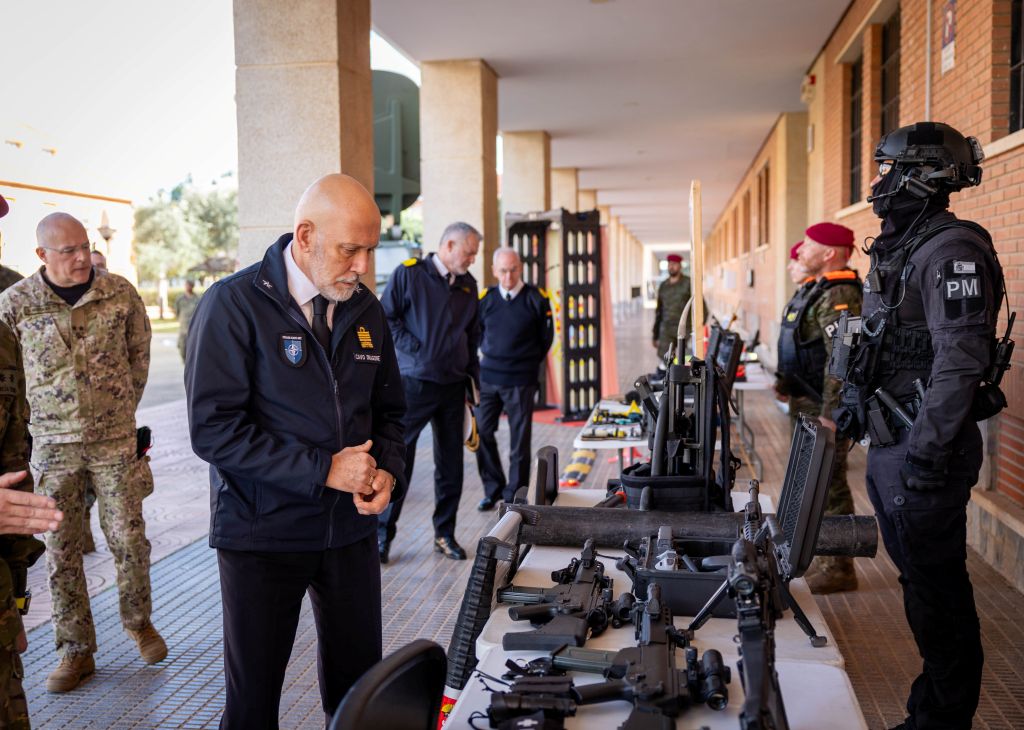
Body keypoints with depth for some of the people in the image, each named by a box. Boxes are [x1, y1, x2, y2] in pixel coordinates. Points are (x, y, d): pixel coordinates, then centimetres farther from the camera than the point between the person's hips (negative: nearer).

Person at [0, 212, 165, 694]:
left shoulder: (120, 293, -3)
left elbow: (140, 353, 10)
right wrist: (42, 416, 8)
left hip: (114, 439, 0)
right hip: (53, 445, 0)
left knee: (129, 538, 5)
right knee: (61, 550, 7)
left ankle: (138, 621, 30)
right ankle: (76, 650, 20)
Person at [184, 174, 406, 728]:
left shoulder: (366, 310, 5)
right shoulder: (233, 304, -12)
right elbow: (213, 429, -18)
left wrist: (388, 472, -5)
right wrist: (324, 470, -19)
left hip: (350, 527, 5)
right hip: (261, 534, -4)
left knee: (358, 685, 12)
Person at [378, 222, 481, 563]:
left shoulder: (468, 285, 13)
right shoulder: (409, 274, -5)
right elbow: (386, 318, -7)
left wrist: (476, 375, 14)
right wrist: (415, 349, -14)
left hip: (453, 386, 6)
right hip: (415, 383, -5)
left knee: (451, 464, 9)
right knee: (399, 459, -4)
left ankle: (445, 534, 21)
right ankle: (383, 534, 8)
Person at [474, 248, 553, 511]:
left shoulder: (536, 299, -4)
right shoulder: (485, 299, 4)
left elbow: (545, 339, 6)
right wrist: (491, 357, 12)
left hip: (521, 382, -3)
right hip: (488, 379, 3)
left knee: (519, 440, 4)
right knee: (481, 433, 3)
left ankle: (513, 496, 16)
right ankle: (493, 489, 20)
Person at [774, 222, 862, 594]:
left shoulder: (839, 296, -21)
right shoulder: (817, 289, 13)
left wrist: (830, 413, -29)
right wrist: (787, 381, 21)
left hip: (822, 409, -11)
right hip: (805, 403, 11)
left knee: (829, 488, -3)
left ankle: (838, 570, 8)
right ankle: (816, 556, 33)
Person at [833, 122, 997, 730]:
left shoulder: (952, 250, -17)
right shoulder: (902, 249, 14)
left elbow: (962, 358, -25)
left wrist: (928, 451, -26)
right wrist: (858, 402, 22)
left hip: (926, 450, -10)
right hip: (891, 445, 10)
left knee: (937, 586, 1)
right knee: (918, 575, 18)